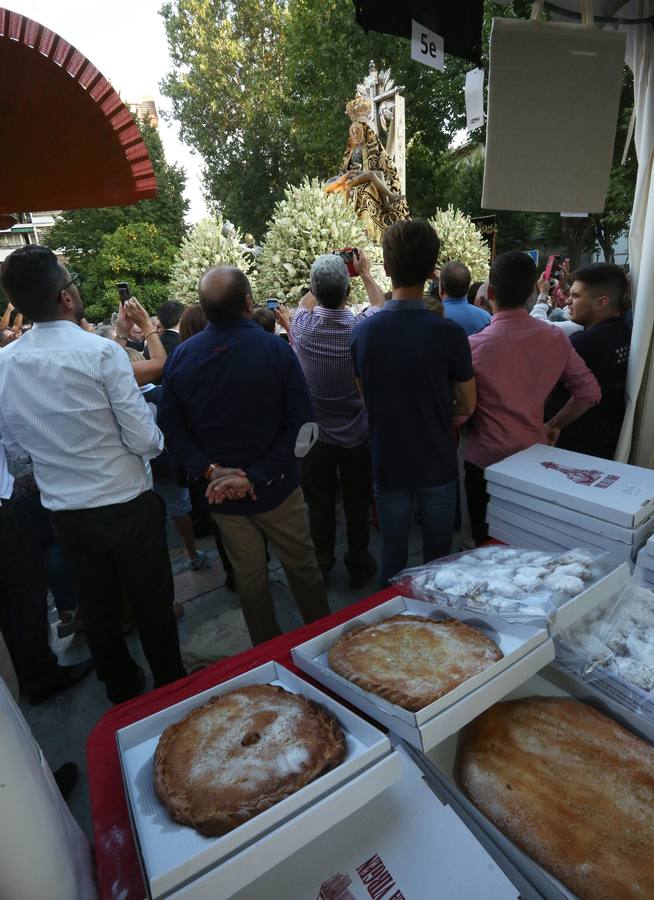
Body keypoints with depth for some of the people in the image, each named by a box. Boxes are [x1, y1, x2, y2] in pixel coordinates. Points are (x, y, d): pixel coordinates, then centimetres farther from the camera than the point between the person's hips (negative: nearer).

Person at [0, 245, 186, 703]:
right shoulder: (102, 352, -19)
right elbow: (146, 441, -20)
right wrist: (157, 437, 1)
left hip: (67, 514, 5)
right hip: (129, 506, -4)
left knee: (98, 608, 23)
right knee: (153, 605, 15)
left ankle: (121, 687, 45)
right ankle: (172, 685, 36)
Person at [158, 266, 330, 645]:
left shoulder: (181, 356, -6)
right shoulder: (275, 349, -15)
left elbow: (172, 427, -5)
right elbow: (302, 424, -17)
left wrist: (211, 471, -11)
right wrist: (257, 475, -16)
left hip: (222, 492, 3)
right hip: (276, 486, -2)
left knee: (249, 575, 18)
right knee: (302, 565, 18)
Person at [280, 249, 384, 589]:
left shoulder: (303, 328, -15)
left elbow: (306, 303, 12)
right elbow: (380, 306, 10)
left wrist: (322, 283, 17)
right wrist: (365, 273, 21)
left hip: (316, 434, 1)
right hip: (357, 435, 0)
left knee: (320, 504, 15)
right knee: (357, 503, 14)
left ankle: (321, 565, 32)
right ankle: (359, 566, 30)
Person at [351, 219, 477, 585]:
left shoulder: (363, 331, -10)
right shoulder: (449, 333, -18)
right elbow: (467, 407, -6)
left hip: (388, 464, 2)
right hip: (438, 464, -2)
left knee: (393, 557, 18)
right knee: (438, 558, 18)